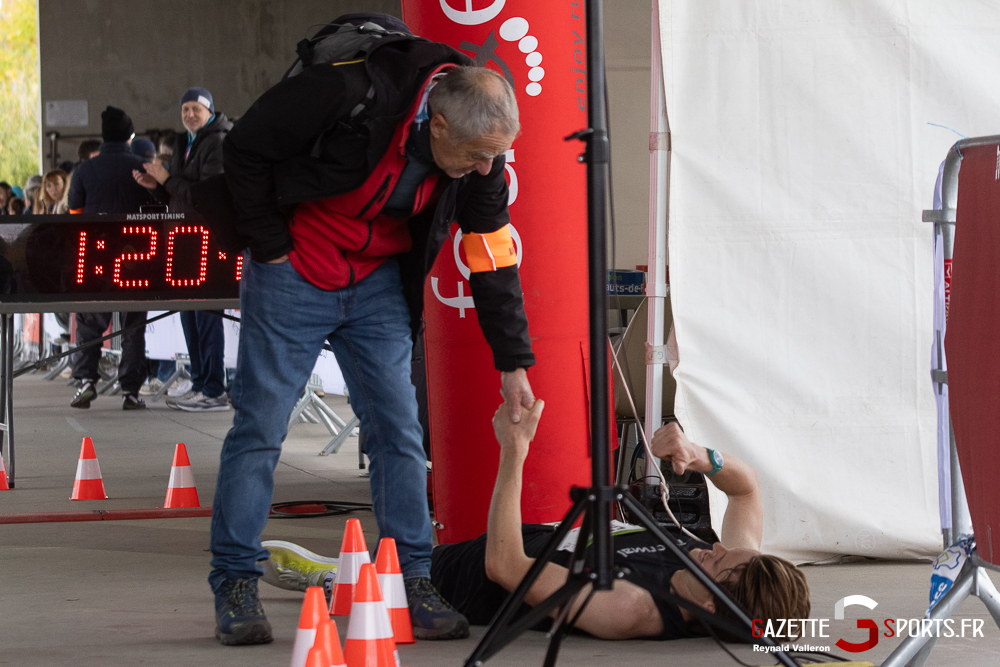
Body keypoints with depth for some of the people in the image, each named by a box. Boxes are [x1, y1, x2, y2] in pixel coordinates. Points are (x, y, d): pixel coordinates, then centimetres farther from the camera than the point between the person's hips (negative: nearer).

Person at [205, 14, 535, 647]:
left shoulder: (481, 157, -12)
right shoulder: (346, 91, -30)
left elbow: (494, 257, -1)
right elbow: (246, 149, -17)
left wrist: (513, 362, 0)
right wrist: (271, 251, -12)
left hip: (379, 285, 4)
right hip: (294, 276, -4)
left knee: (399, 430, 1)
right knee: (260, 427, -3)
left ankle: (414, 584, 7)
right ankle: (235, 587, 5)